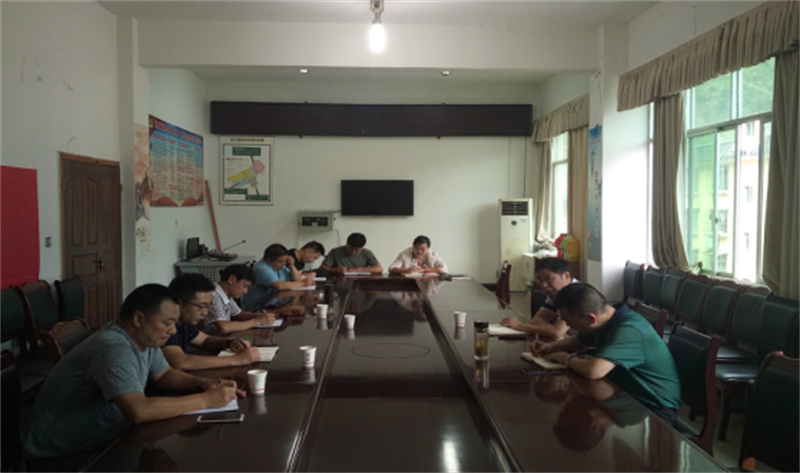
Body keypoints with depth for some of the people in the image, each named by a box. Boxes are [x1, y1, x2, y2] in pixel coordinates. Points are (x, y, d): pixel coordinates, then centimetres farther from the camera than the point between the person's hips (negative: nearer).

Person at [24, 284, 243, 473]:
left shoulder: (144, 338, -1)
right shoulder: (114, 350, -30)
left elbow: (164, 374, 13)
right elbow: (139, 411, -41)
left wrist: (202, 383, -7)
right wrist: (205, 400, -32)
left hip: (102, 440, 9)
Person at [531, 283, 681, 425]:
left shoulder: (629, 330, -30)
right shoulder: (605, 321, -1)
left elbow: (593, 370, -43)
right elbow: (578, 342, 20)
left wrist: (566, 359, -22)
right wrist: (551, 347, 0)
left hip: (655, 409, -9)